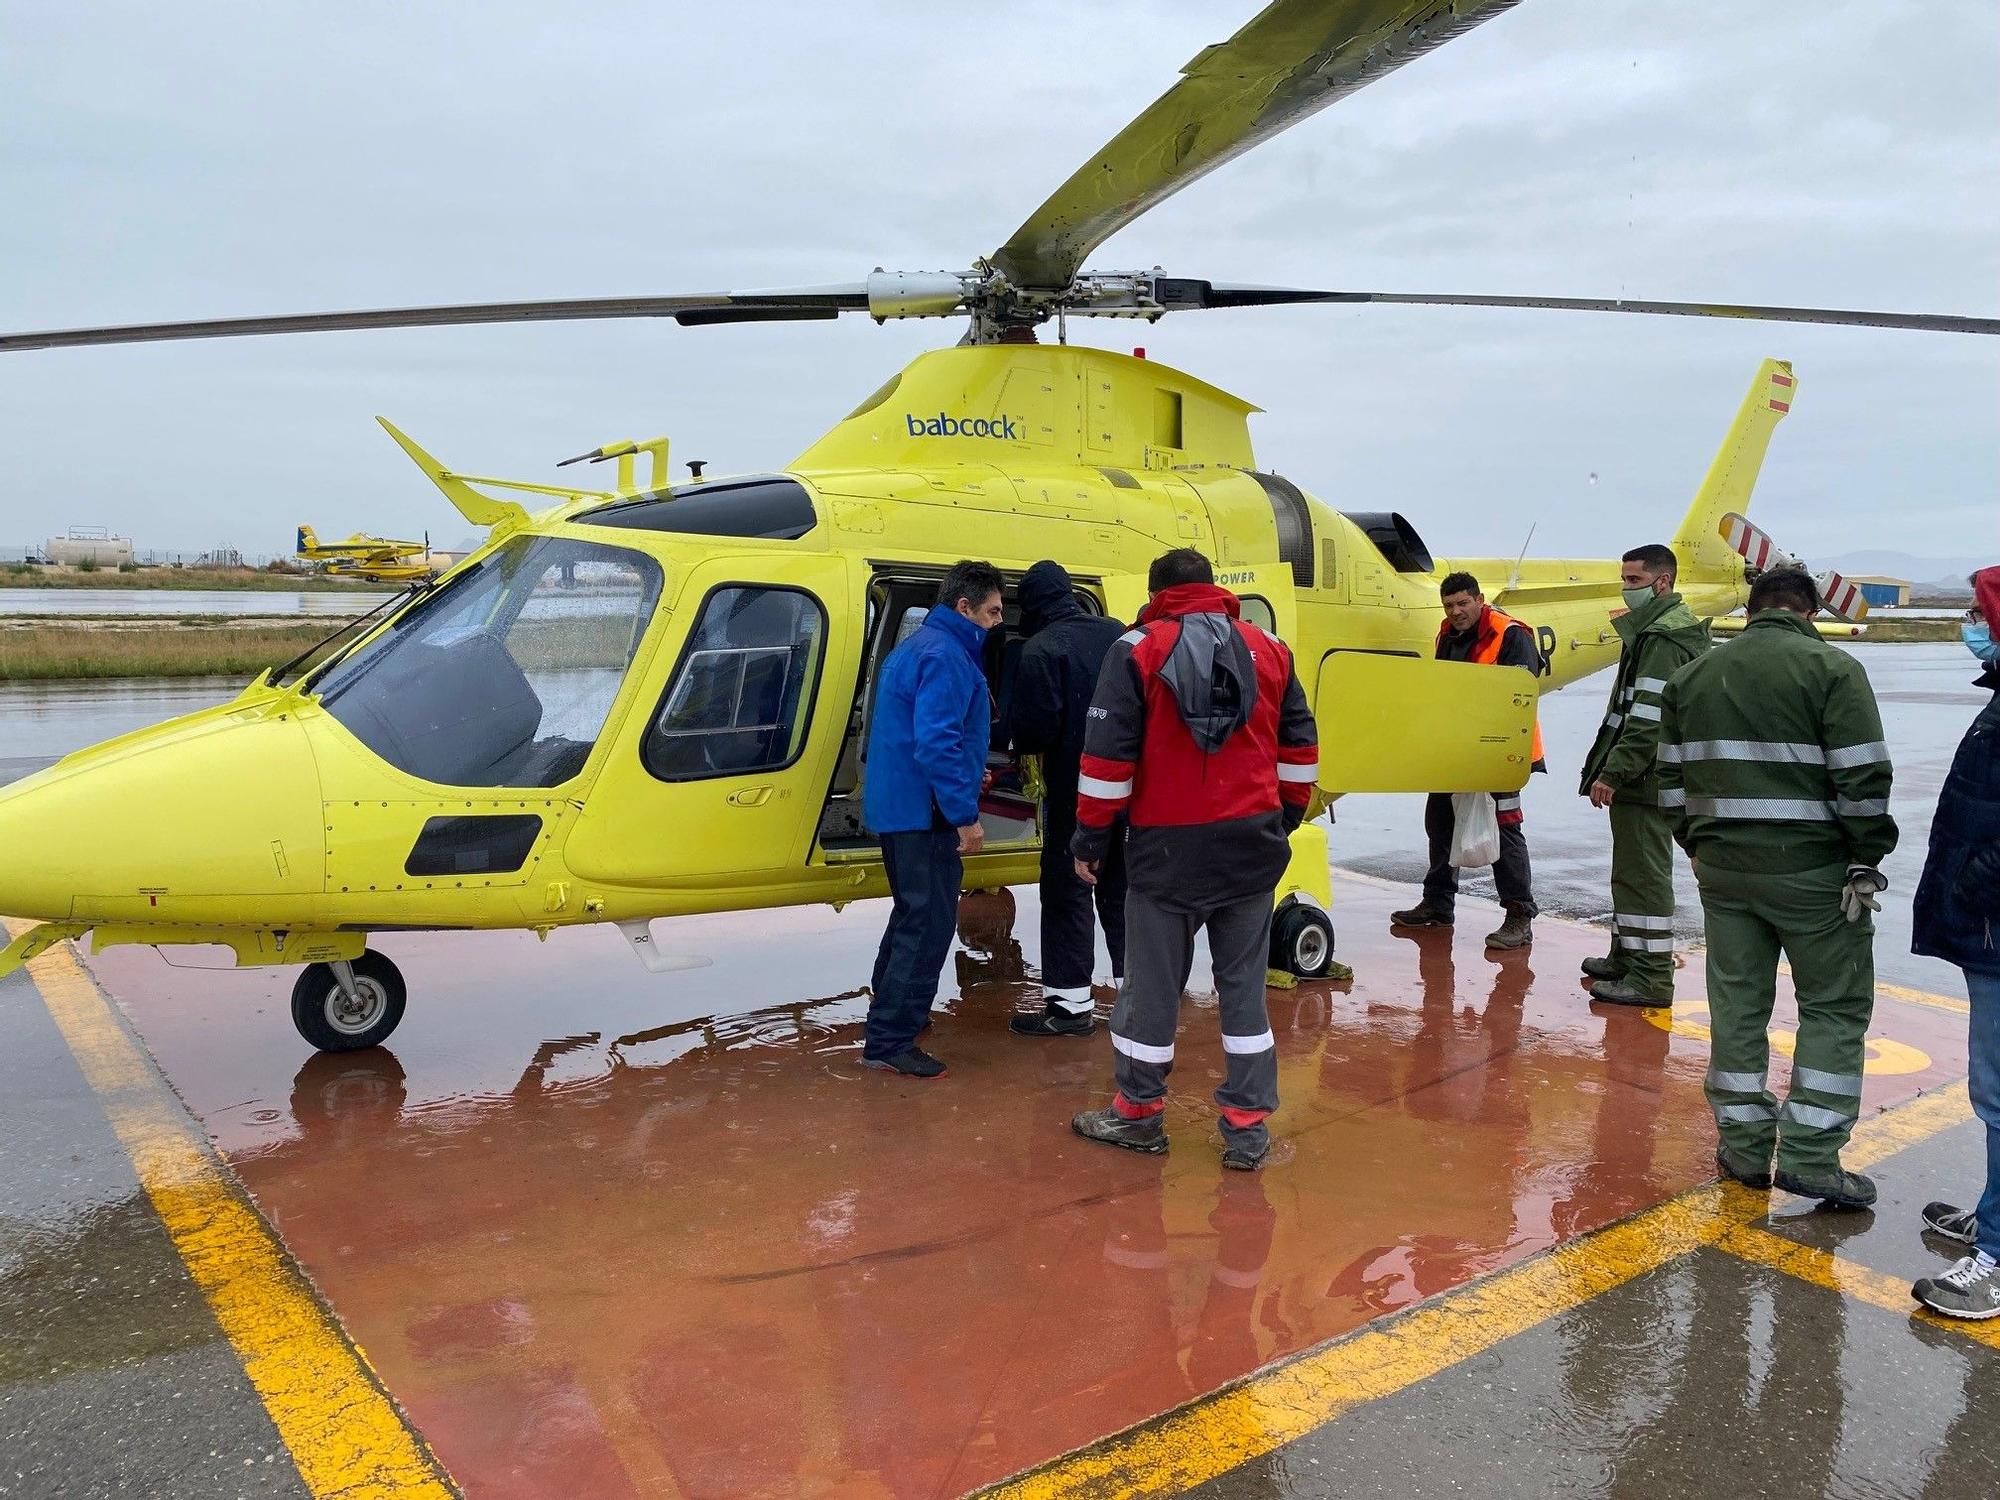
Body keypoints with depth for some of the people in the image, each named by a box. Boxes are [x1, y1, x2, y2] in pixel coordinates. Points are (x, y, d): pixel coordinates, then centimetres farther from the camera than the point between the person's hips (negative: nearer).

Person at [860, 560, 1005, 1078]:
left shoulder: (917, 647, 17)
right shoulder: (945, 655, -17)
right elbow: (936, 741, -26)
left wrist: (966, 772, 25)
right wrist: (965, 814, -24)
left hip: (899, 807, 11)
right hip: (924, 811, -11)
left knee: (914, 910, 24)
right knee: (930, 921, -6)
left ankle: (890, 1002, 39)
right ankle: (891, 1041, -2)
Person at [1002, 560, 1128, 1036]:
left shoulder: (1041, 649, -14)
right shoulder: (1116, 634, 4)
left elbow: (1035, 728, -18)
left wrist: (1016, 738, 3)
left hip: (1075, 791, -6)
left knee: (1067, 891, 3)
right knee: (1121, 889, 17)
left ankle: (1070, 1005, 6)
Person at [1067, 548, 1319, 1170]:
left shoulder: (1137, 650, -6)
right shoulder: (1270, 650, 8)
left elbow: (1108, 756, -11)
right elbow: (1299, 747, 13)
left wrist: (1091, 838, -3)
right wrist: (1285, 818, 24)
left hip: (1168, 849, -4)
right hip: (1253, 846, 4)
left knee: (1151, 984, 9)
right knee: (1243, 984, 12)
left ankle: (1137, 1113, 23)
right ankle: (1248, 1128, 16)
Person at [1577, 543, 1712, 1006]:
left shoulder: (1664, 638, -16)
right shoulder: (1652, 629, 19)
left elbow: (1649, 718, -24)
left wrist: (1613, 772, -24)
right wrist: (1608, 770, 20)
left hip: (1646, 782, -11)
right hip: (1639, 780, 11)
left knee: (1644, 877, -7)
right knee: (1630, 874, 19)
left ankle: (1651, 980, -2)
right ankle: (1626, 957, 31)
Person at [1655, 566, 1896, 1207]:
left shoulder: (1692, 675, 10)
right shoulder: (1832, 669, -6)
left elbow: (1671, 777, 14)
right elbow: (1862, 779, -11)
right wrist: (1866, 862, -3)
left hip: (1723, 868, 5)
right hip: (1812, 870, -4)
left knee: (1737, 1004, 11)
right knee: (1835, 1007, 7)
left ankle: (1744, 1146, 18)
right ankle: (1810, 1155, 4)